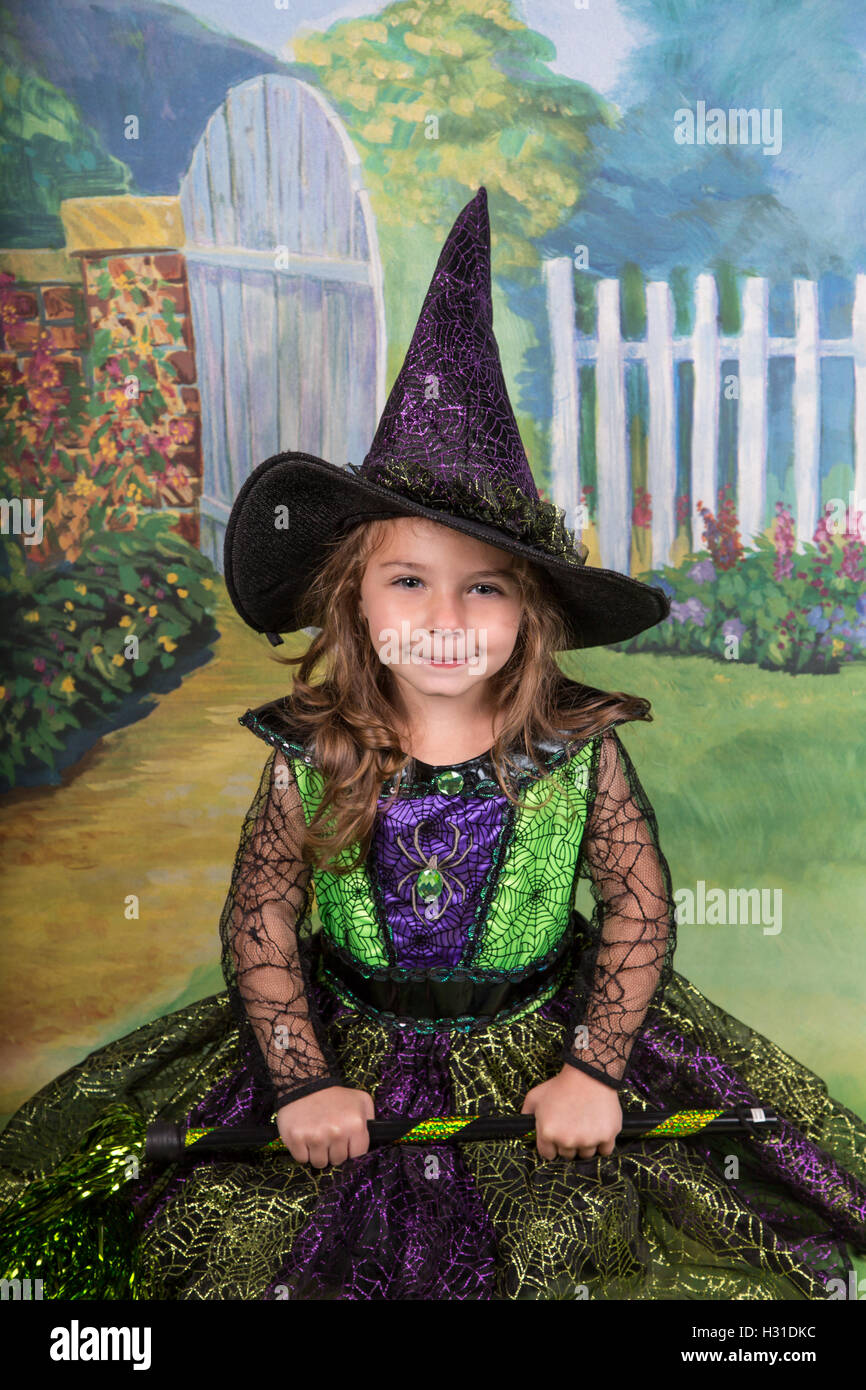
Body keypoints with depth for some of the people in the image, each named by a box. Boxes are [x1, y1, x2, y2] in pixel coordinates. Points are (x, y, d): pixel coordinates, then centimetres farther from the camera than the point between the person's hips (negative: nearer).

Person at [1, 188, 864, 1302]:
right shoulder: (310, 757, -12)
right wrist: (303, 1081, -12)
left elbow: (640, 905, -7)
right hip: (349, 1047, 1)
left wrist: (594, 1070, -12)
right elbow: (258, 920, -7)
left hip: (542, 1039, 0)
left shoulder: (580, 748, -13)